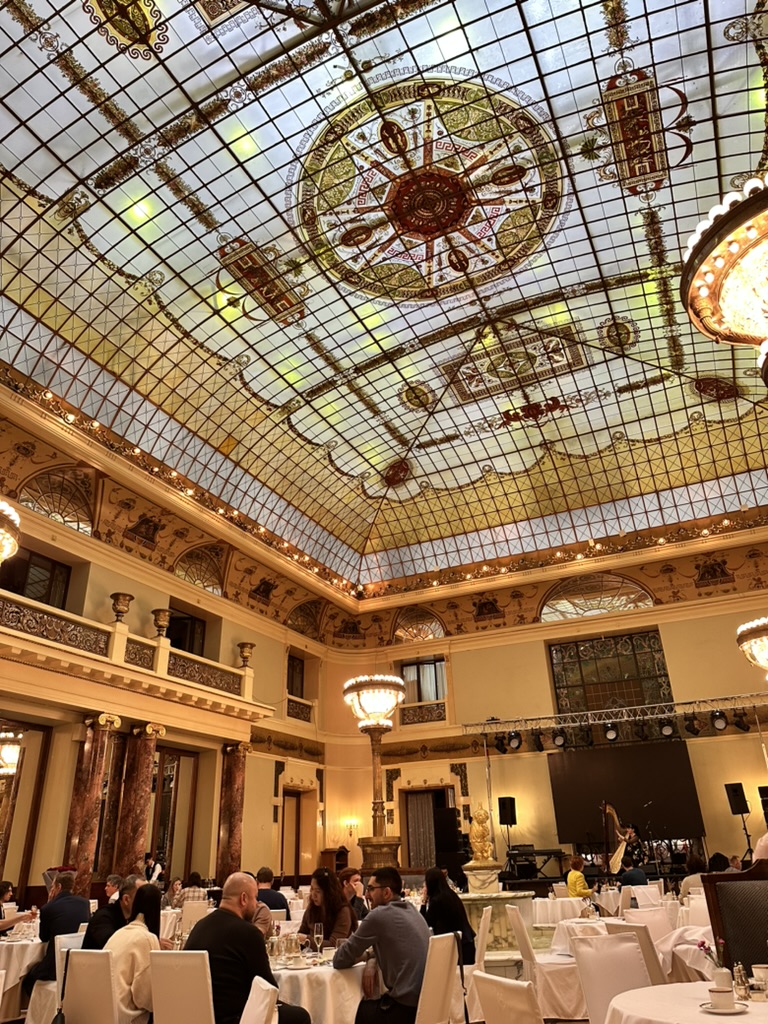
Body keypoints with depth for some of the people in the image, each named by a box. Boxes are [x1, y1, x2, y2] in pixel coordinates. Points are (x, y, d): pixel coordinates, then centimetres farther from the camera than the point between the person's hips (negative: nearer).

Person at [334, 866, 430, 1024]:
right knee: (362, 1006, 25)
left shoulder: (379, 915, -15)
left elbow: (340, 961, -8)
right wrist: (372, 962, 4)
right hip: (427, 1000, 8)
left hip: (406, 1008, -8)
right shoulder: (411, 909, 9)